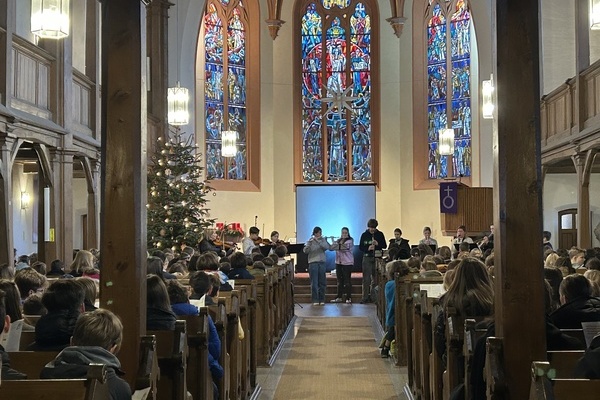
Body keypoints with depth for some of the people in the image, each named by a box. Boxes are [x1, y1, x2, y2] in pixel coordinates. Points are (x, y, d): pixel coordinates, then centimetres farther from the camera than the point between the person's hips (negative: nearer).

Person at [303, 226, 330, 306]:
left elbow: (327, 247, -10)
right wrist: (309, 244, -23)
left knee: (322, 282, 5)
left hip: (322, 262, 2)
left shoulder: (323, 240, 8)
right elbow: (305, 251, -7)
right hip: (313, 263, -2)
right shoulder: (310, 241, 3)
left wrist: (318, 241, -21)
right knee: (314, 283, -4)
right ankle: (315, 300, 0)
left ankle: (321, 300, 13)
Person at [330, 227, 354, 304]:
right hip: (338, 262, 5)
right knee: (339, 280, 8)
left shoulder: (350, 240, 0)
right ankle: (339, 297, 14)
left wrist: (338, 246, -9)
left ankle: (348, 297, -4)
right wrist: (340, 245, -14)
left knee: (347, 280, -7)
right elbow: (332, 247, 1)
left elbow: (347, 247, -17)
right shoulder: (338, 240, 15)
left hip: (347, 262, -5)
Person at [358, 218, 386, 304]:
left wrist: (378, 244, -13)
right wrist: (368, 248, -15)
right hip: (367, 258, -1)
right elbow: (360, 247, 3)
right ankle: (365, 297, -3)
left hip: (377, 258, 1)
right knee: (366, 278, -5)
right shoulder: (364, 235, 5)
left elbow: (384, 246, 6)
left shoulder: (380, 234, 6)